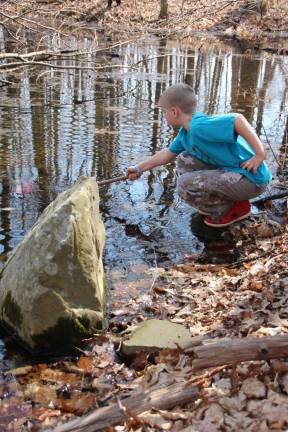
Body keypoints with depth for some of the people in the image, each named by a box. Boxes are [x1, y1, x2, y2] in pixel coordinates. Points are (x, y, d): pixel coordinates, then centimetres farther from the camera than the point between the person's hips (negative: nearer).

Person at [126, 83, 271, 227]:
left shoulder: (199, 126, -21)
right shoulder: (186, 131, 10)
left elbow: (237, 119, -32)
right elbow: (168, 153, 25)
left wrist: (259, 154, -29)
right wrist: (139, 168, 29)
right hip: (232, 172, 10)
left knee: (185, 185, -19)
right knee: (184, 160, 16)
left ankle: (234, 208, 0)